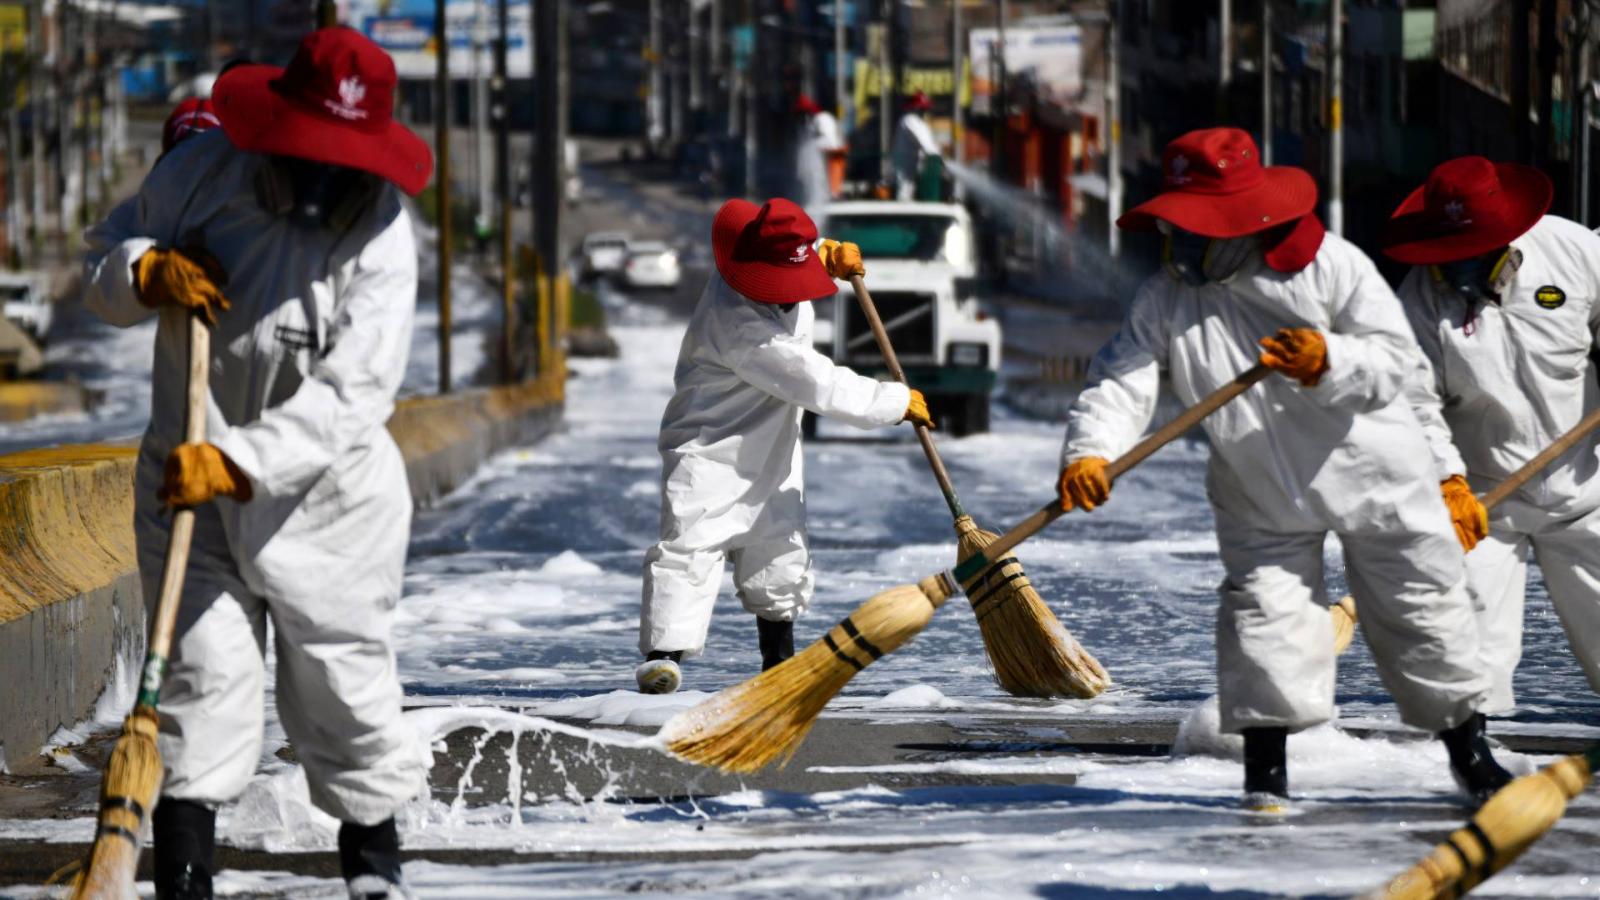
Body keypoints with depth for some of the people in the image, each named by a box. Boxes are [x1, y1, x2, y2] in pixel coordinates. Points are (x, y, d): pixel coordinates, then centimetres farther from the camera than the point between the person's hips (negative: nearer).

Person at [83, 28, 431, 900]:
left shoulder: (383, 235, -17)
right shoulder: (202, 171, -9)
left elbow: (351, 394, -26)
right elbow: (100, 263, 4)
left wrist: (240, 460, -36)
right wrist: (150, 272, -20)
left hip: (322, 490, -1)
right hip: (189, 474, 2)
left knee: (342, 674, 7)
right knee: (202, 666, -4)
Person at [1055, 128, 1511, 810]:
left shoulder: (1329, 266, -18)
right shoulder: (1164, 300, -12)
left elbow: (1394, 355, -17)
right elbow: (1121, 381, -20)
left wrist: (1329, 363, -36)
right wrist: (1090, 452, -38)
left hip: (1374, 474, -1)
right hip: (1261, 493, 2)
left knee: (1421, 606, 8)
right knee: (1263, 611, -9)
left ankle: (1468, 748, 24)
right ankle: (1266, 765, 2)